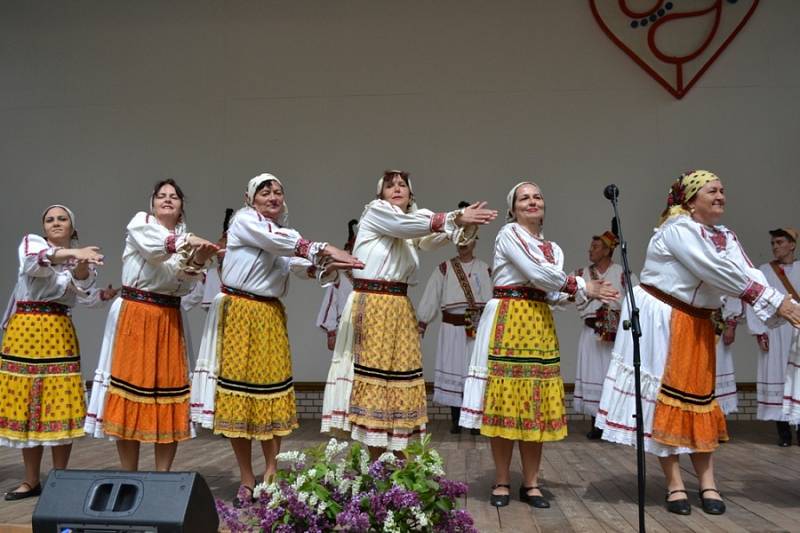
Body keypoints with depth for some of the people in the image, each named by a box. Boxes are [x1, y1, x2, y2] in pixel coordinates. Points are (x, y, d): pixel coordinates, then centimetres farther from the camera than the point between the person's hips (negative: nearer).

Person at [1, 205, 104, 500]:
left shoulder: (80, 258, 11)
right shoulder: (30, 242, 9)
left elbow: (82, 285, -11)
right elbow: (37, 259, -16)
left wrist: (81, 263, -32)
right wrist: (71, 252, -34)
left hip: (58, 333, 0)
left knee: (60, 406, -4)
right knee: (24, 405, 4)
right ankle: (32, 481, 16)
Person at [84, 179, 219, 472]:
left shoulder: (186, 239, 14)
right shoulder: (139, 222, 5)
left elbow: (185, 286, 3)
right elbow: (153, 246, -18)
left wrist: (198, 261, -12)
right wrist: (187, 241, -26)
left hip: (169, 320, 3)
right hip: (134, 315, -3)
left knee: (169, 388, -1)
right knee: (132, 383, -3)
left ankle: (163, 476, 9)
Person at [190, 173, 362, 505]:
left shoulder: (284, 235, 16)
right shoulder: (244, 220, -2)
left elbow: (303, 267, -1)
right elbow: (279, 242, -19)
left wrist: (327, 268, -21)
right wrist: (325, 250, -24)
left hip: (271, 318, 6)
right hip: (240, 315, -5)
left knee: (272, 395, 5)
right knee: (239, 395, -1)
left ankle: (271, 472, 15)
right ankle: (247, 480, 9)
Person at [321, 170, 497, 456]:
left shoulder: (416, 222, 16)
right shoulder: (374, 211, 1)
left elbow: (440, 234, -4)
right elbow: (406, 225, -18)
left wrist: (466, 223, -25)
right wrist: (455, 217, -23)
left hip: (400, 310, 6)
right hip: (370, 306, -5)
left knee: (401, 374, 3)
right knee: (374, 374, -3)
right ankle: (377, 466, 5)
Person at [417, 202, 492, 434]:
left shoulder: (484, 269, 6)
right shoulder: (444, 269, 4)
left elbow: (492, 300, 1)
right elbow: (431, 297, -2)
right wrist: (421, 325, -7)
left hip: (477, 329, 0)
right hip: (452, 329, 0)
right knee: (453, 370, 2)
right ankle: (455, 420, 13)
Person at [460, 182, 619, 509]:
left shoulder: (553, 248, 18)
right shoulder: (508, 233, -2)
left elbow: (553, 293, 8)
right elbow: (537, 273, -13)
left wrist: (586, 293, -8)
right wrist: (582, 286, -4)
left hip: (540, 326, 6)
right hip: (508, 322, -6)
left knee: (537, 406, 5)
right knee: (505, 402, -3)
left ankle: (530, 484, 15)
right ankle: (502, 482, 9)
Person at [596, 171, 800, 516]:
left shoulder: (725, 237, 9)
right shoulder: (678, 228, -17)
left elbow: (747, 274, -5)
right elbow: (720, 272, -24)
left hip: (696, 324, 8)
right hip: (661, 319, -8)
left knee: (698, 395, 8)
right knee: (666, 396, -2)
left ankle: (707, 483, 14)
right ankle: (674, 484, 6)